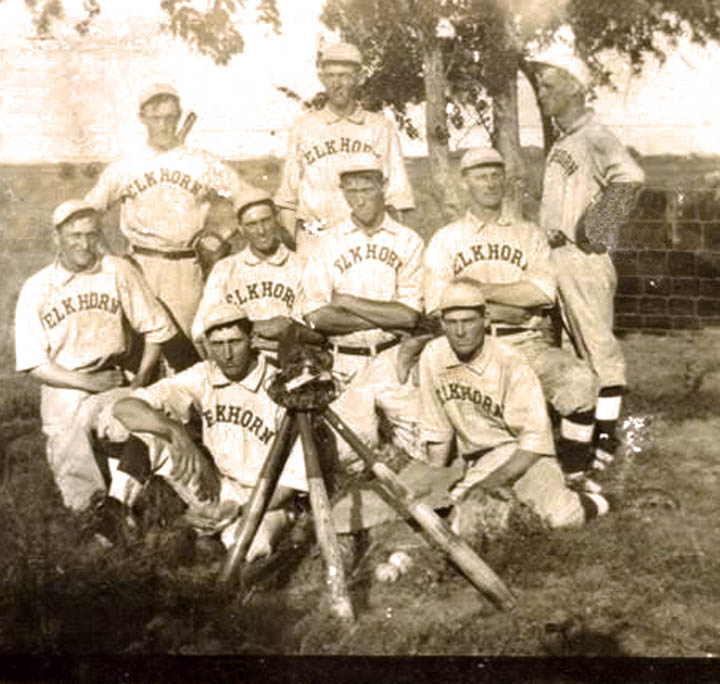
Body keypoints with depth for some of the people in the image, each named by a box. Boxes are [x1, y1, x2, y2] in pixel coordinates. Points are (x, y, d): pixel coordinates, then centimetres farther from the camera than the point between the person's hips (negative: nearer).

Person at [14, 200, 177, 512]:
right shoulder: (36, 289, -4)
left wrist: (141, 378, -7)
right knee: (82, 499, -14)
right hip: (62, 389, -1)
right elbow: (34, 364, -4)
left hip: (112, 380, 1)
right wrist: (87, 383, -14)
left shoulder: (118, 272, -3)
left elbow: (155, 328, 4)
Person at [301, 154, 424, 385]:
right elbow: (315, 316, -6)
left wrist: (348, 302, -5)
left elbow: (410, 315, -5)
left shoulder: (409, 241, 4)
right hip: (344, 363, 0)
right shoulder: (328, 244, 5)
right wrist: (386, 317, -9)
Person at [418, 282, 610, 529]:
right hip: (474, 461, 4)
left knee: (559, 515, -27)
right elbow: (436, 430, 6)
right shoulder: (432, 357, -5)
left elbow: (536, 435, -16)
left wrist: (502, 476, -24)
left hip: (523, 452, -4)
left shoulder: (510, 364, -17)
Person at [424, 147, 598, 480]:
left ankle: (574, 474, -14)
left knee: (579, 378, -26)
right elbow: (438, 303, -1)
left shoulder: (529, 234, 19)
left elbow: (544, 291, 0)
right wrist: (512, 306, -7)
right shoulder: (445, 240, 16)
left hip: (526, 344, 1)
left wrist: (479, 288, -4)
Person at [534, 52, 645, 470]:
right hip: (556, 255, 10)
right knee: (571, 345, 15)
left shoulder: (594, 136, -12)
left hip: (583, 256, -10)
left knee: (598, 341, -5)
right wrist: (551, 234, 14)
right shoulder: (561, 142, 17)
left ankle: (607, 433, 1)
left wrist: (592, 230, -24)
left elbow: (630, 177, -29)